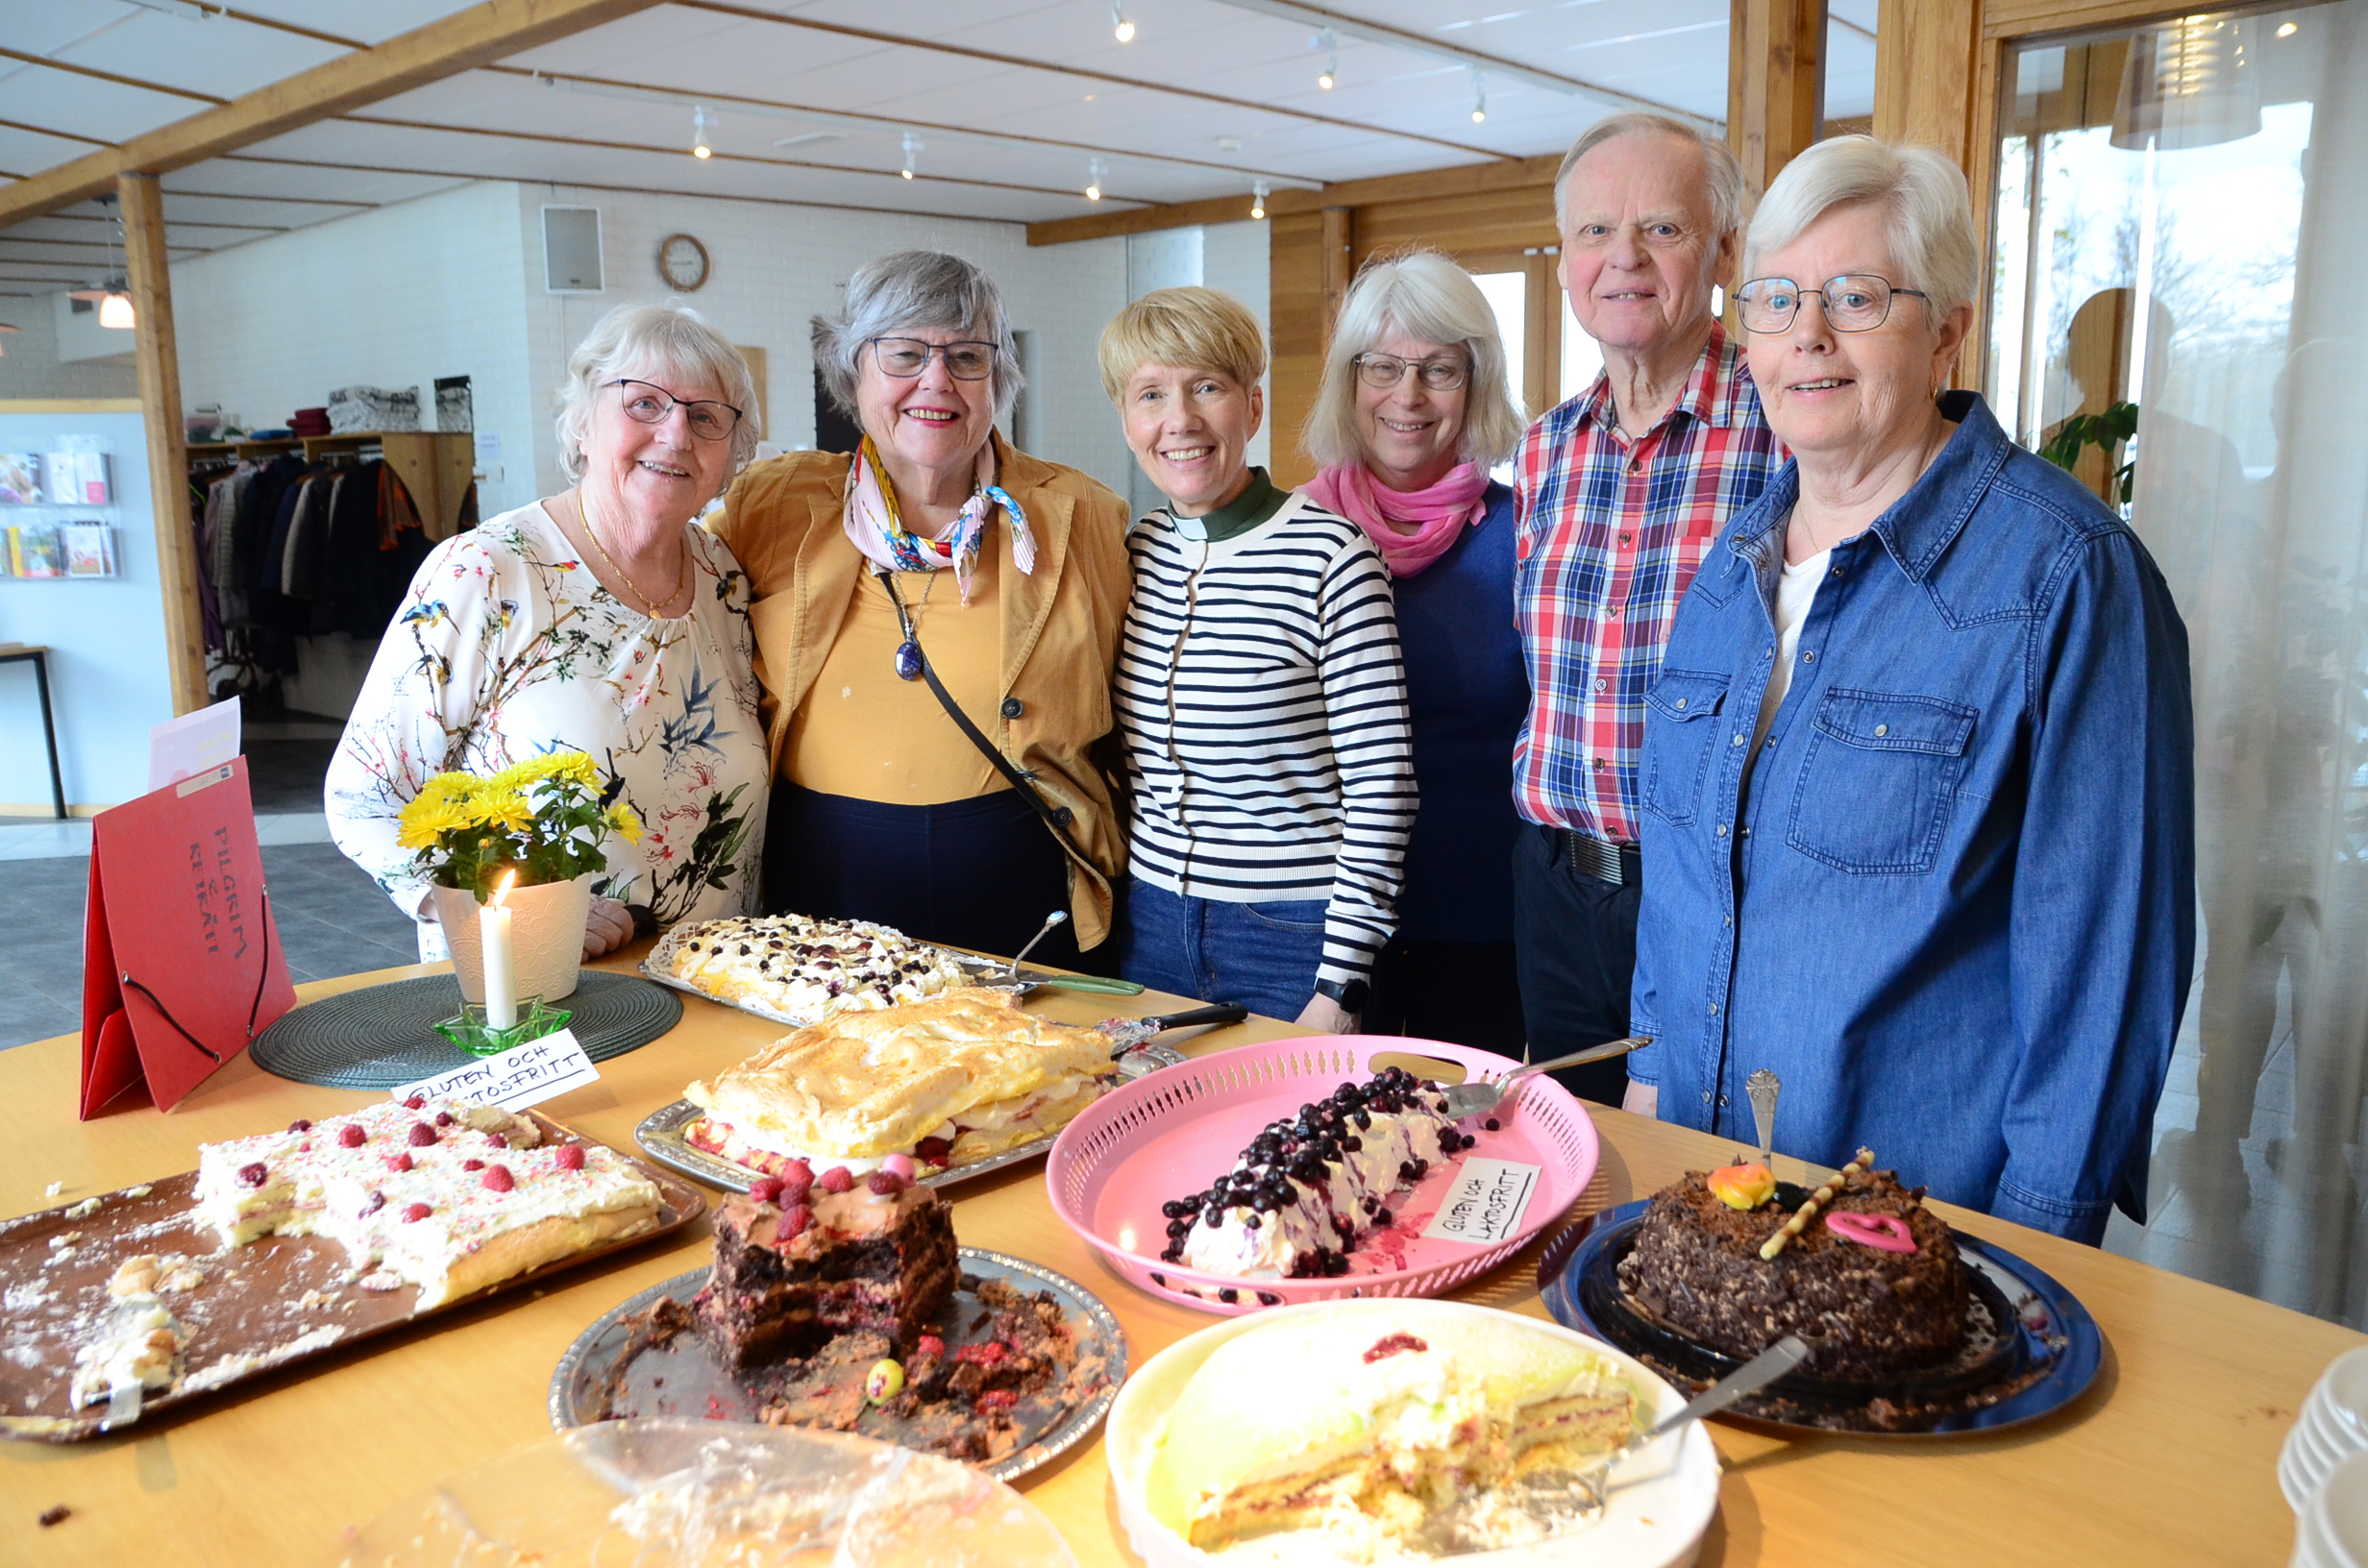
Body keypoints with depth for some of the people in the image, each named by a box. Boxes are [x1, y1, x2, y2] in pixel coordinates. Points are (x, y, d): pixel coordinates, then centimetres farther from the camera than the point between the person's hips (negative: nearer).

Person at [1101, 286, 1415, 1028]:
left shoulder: (1330, 556, -13)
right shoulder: (1135, 550, 3)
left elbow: (1382, 785, -13)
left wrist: (1341, 982, -15)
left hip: (1295, 936, -5)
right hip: (1149, 923, 5)